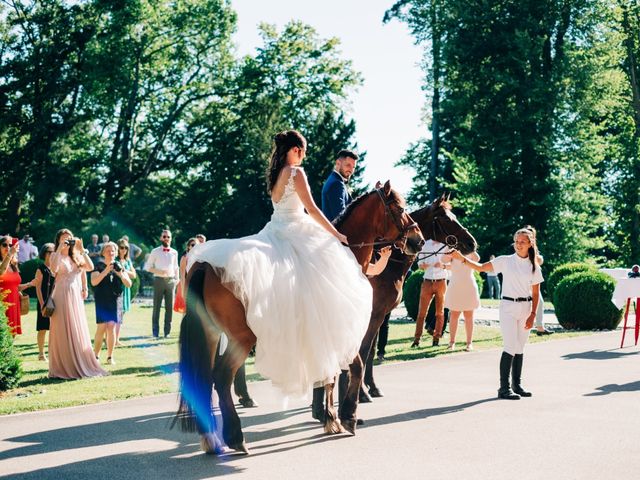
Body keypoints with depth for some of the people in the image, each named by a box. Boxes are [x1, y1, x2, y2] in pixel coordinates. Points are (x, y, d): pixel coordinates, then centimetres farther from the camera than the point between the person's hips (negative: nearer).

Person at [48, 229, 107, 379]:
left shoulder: (76, 256, 12)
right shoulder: (56, 256, -1)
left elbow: (90, 267, 0)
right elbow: (54, 269, -23)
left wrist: (81, 250, -4)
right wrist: (60, 249, -22)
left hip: (76, 297, 5)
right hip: (61, 297, -5)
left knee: (78, 332, 7)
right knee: (62, 331, -3)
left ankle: (80, 365, 14)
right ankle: (63, 368, 2)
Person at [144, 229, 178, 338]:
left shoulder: (174, 252, 12)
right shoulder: (155, 251, 4)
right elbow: (148, 266, 5)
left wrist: (177, 280, 9)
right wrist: (158, 271, -11)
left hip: (171, 281, 2)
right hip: (159, 280, -2)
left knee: (169, 307, 2)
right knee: (157, 306, -2)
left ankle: (167, 332, 8)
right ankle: (155, 332, 3)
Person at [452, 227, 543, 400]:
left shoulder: (534, 267, 6)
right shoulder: (505, 261, -2)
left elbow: (535, 294, 7)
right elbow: (480, 267, -8)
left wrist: (532, 315, -2)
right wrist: (462, 258, -21)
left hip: (525, 308, 4)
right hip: (508, 306, -4)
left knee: (520, 348, 10)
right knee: (510, 347, -11)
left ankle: (517, 384, 20)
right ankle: (504, 388, -9)